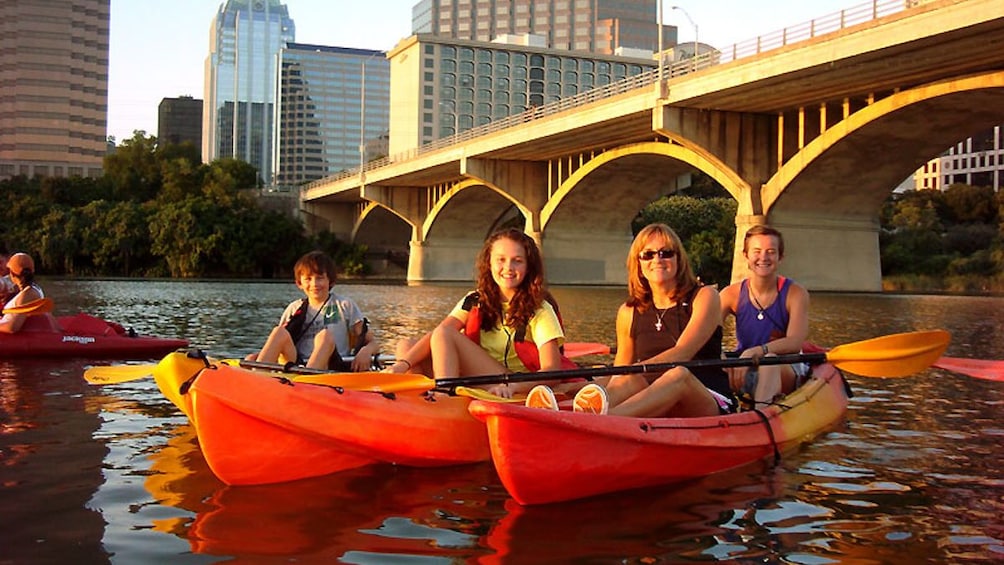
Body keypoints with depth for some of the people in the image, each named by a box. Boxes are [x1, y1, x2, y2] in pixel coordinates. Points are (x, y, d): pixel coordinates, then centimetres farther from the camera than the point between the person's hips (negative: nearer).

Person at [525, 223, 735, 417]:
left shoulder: (704, 297, 3)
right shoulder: (629, 313, 13)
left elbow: (681, 354, -13)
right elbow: (621, 370, 12)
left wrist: (635, 370, -28)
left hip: (711, 404, -2)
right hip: (657, 410, 3)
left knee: (678, 375, -36)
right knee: (631, 381, -31)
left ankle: (604, 418, -63)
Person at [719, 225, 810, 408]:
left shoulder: (795, 293, -5)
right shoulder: (732, 294, 2)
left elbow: (795, 342, -20)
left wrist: (758, 351, -39)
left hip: (786, 371, -3)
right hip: (745, 373, 3)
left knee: (770, 360, -38)